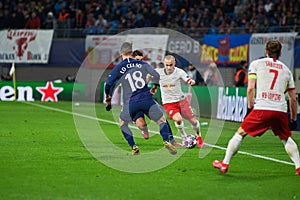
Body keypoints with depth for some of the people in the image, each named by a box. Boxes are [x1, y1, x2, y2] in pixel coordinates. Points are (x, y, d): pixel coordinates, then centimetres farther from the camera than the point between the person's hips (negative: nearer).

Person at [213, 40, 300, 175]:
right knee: (286, 139, 22)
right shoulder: (286, 70, 19)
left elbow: (250, 88, 1)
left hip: (261, 108, -2)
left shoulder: (256, 64, 12)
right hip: (280, 110, 2)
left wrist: (250, 108, 8)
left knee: (240, 133, 12)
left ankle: (225, 164, 13)